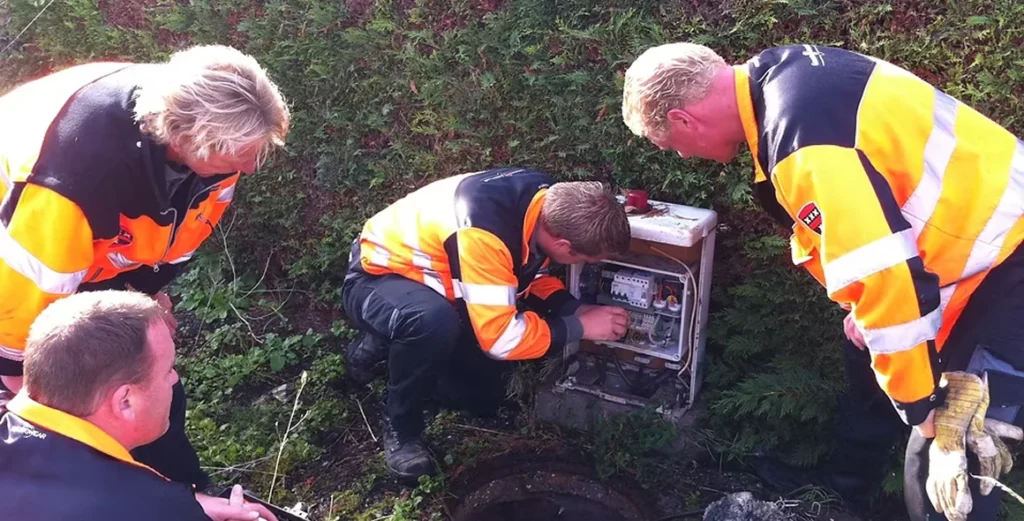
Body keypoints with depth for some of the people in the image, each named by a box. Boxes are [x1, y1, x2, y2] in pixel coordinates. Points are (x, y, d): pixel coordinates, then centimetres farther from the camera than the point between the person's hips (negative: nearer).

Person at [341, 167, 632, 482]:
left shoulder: (546, 199, -15)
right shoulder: (483, 231, -41)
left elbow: (534, 276, 4)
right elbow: (500, 337, -37)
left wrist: (578, 310, -12)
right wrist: (580, 326, -26)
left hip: (436, 285, 8)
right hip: (377, 279, -8)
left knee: (485, 397, 9)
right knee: (435, 321, -41)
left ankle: (382, 346, 23)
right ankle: (402, 431, -13)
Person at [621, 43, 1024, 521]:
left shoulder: (806, 143, -33)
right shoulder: (778, 73, -1)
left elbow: (884, 272, -33)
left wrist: (923, 410, -20)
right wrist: (861, 305, 14)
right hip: (971, 219, 10)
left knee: (946, 463, -4)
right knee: (869, 368, 26)